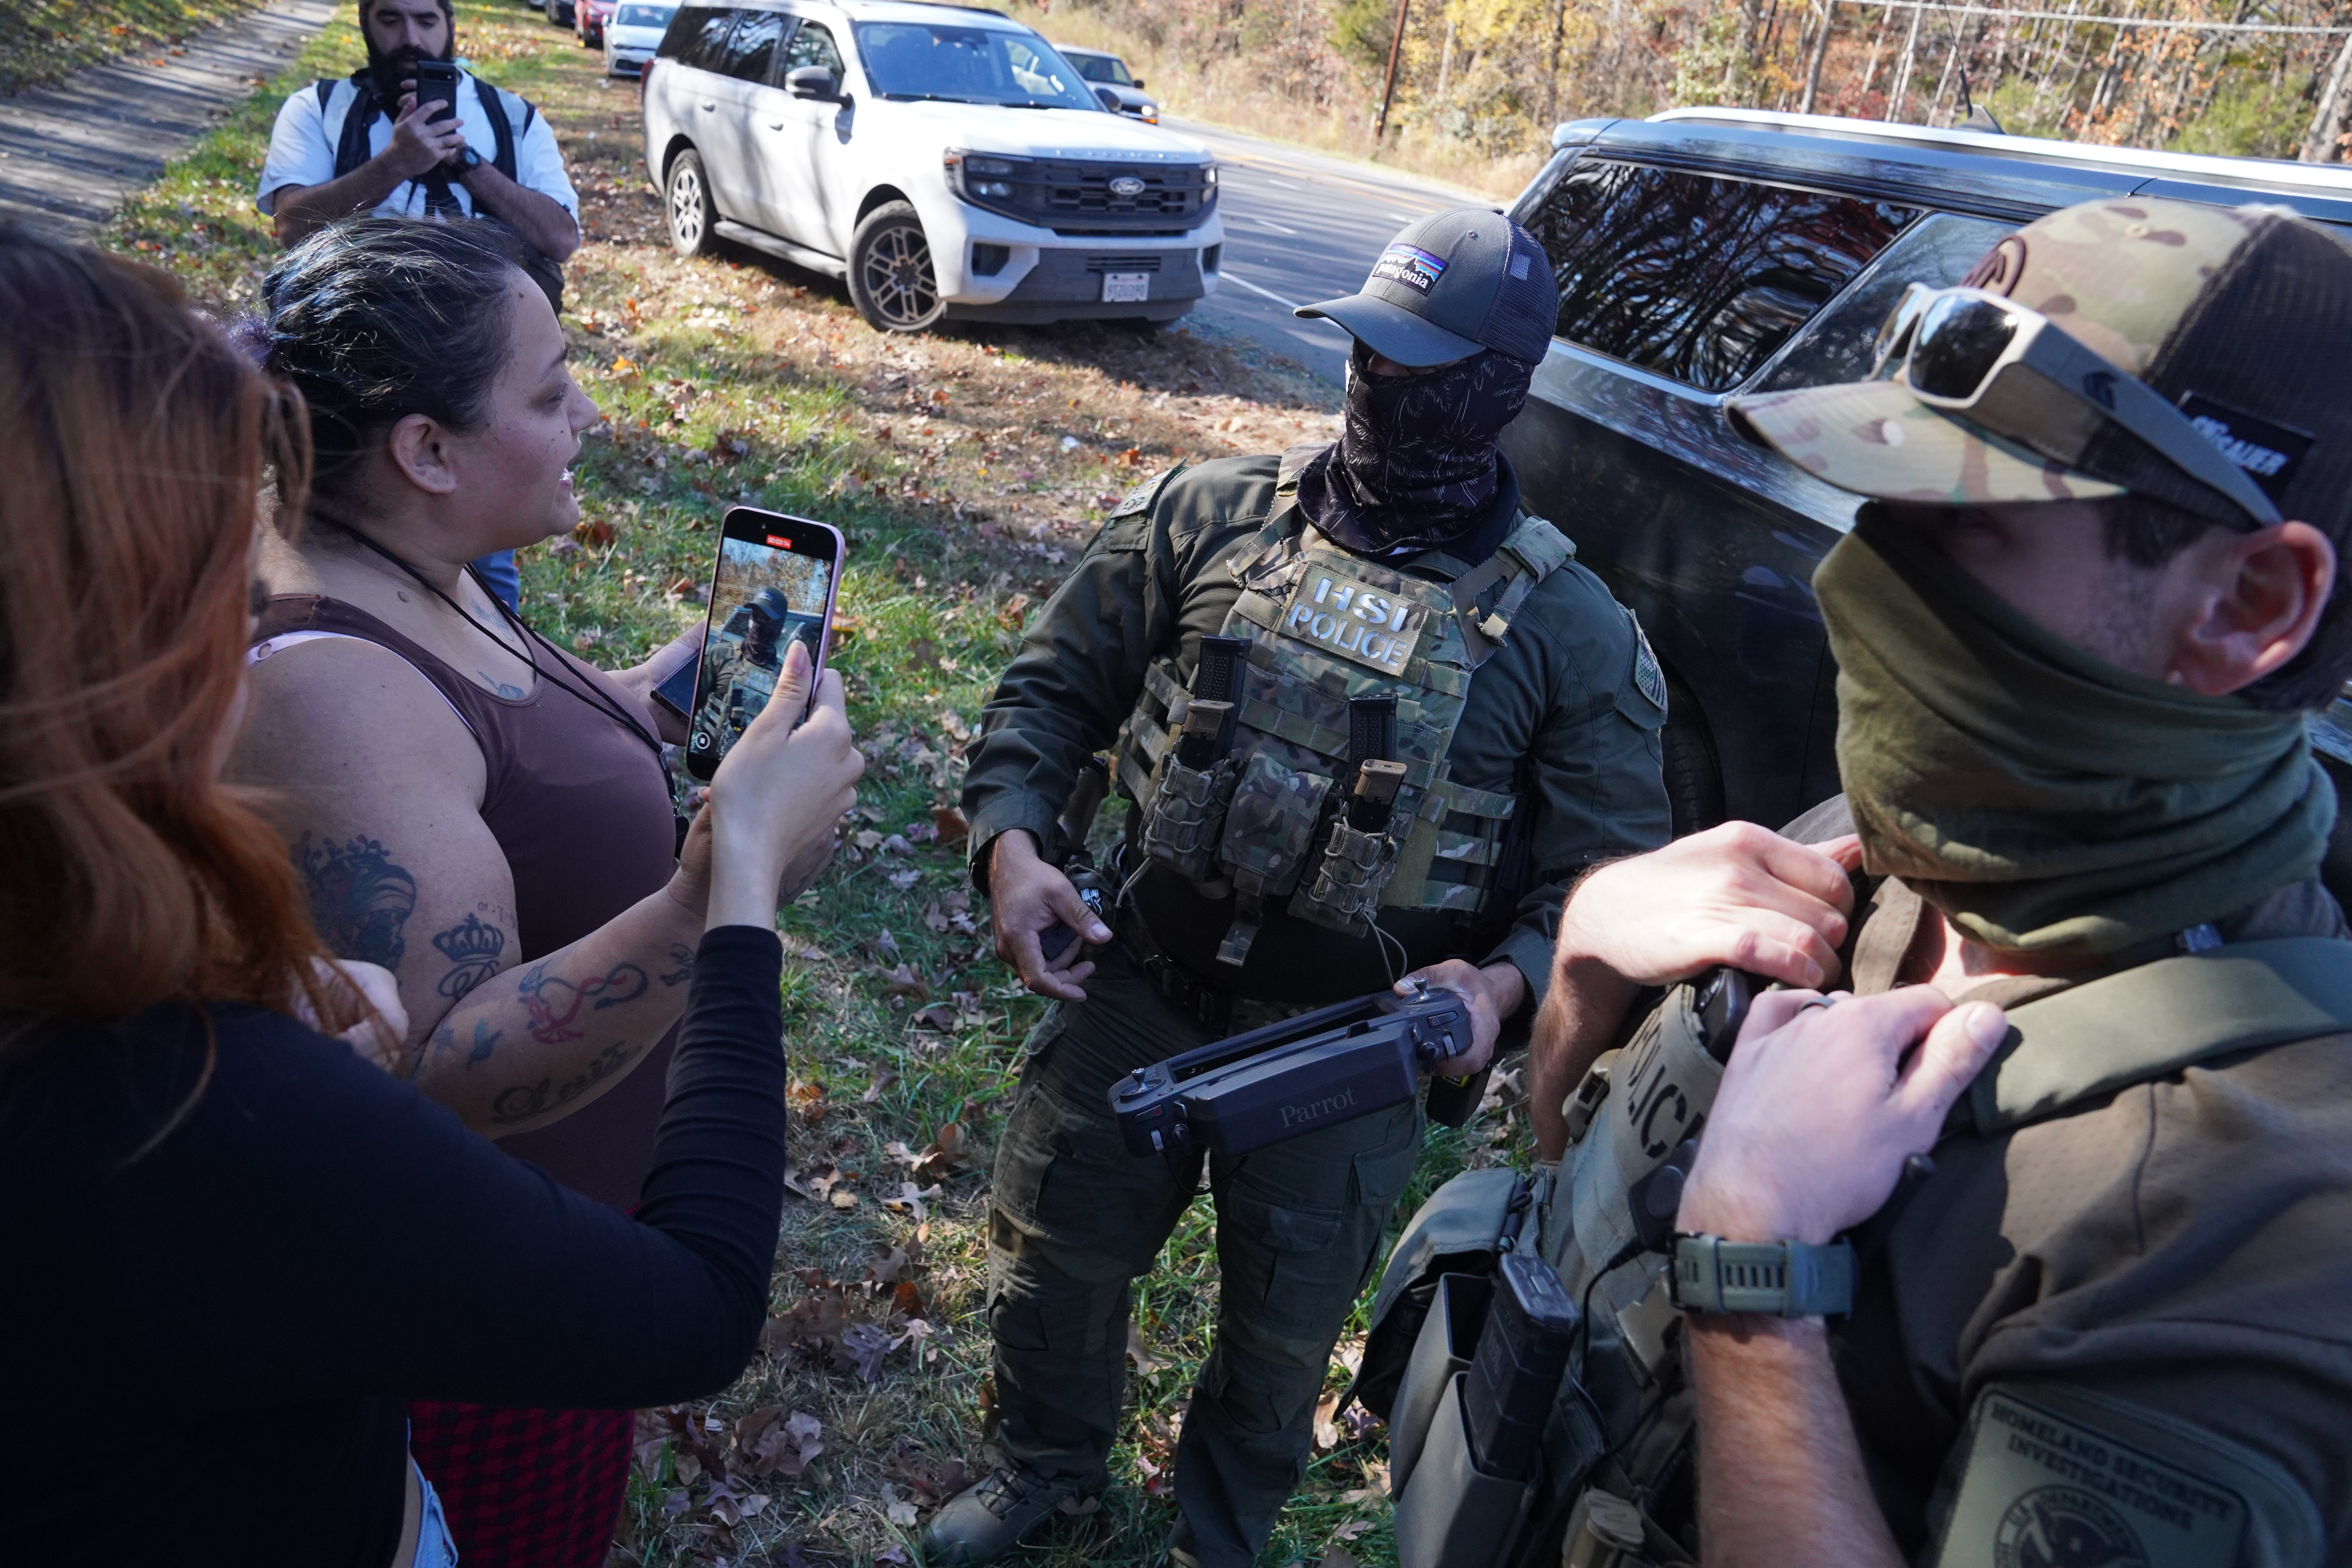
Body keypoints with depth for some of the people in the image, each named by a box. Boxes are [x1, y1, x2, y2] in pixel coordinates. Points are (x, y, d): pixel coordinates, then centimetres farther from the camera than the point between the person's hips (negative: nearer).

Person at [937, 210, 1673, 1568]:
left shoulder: (1570, 632, -9)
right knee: (1053, 1251, 19)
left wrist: (1503, 985, -26)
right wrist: (1013, 839, -14)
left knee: (1284, 1331, 20)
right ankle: (1048, 1458, 54)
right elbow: (1057, 686, 2)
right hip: (1138, 985, 2)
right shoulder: (1210, 514, -5)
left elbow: (1608, 881, -7)